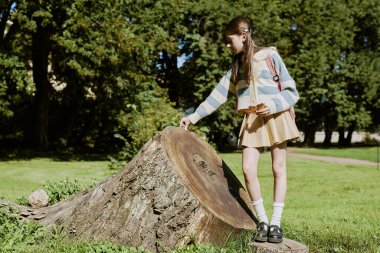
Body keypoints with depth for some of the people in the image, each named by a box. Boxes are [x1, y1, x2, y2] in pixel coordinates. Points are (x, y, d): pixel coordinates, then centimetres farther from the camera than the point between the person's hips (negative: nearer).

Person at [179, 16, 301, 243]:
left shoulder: (270, 56, 0)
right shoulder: (237, 66, 15)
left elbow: (292, 92, -3)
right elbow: (218, 95, 12)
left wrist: (273, 105, -20)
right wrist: (194, 116, 7)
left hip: (276, 116, -4)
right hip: (252, 120, 4)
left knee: (278, 169, -2)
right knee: (248, 169, -9)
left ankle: (276, 223, 6)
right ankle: (262, 221, 3)